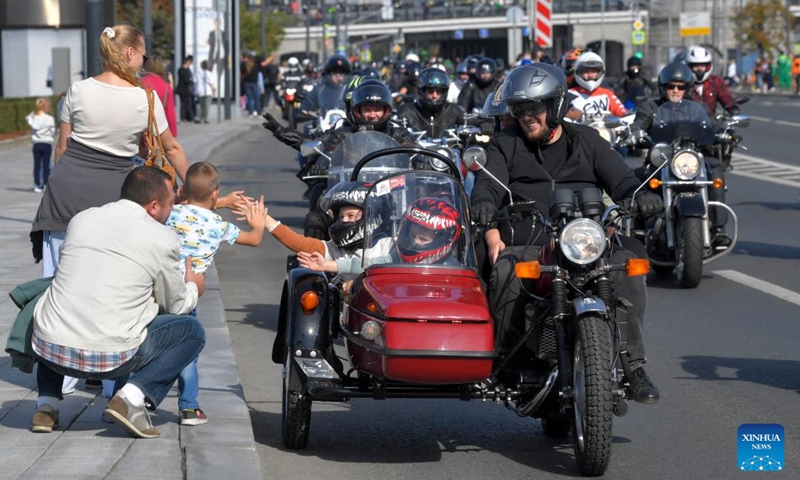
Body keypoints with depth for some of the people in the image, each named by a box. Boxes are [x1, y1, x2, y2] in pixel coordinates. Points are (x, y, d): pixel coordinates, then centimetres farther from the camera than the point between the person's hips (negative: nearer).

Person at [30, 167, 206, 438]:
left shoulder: (82, 219, 12)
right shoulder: (163, 239, -1)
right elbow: (176, 305, 13)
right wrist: (193, 287, 36)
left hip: (47, 349, 5)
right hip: (108, 359, -4)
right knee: (192, 331, 15)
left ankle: (46, 405, 22)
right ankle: (133, 398, -4)